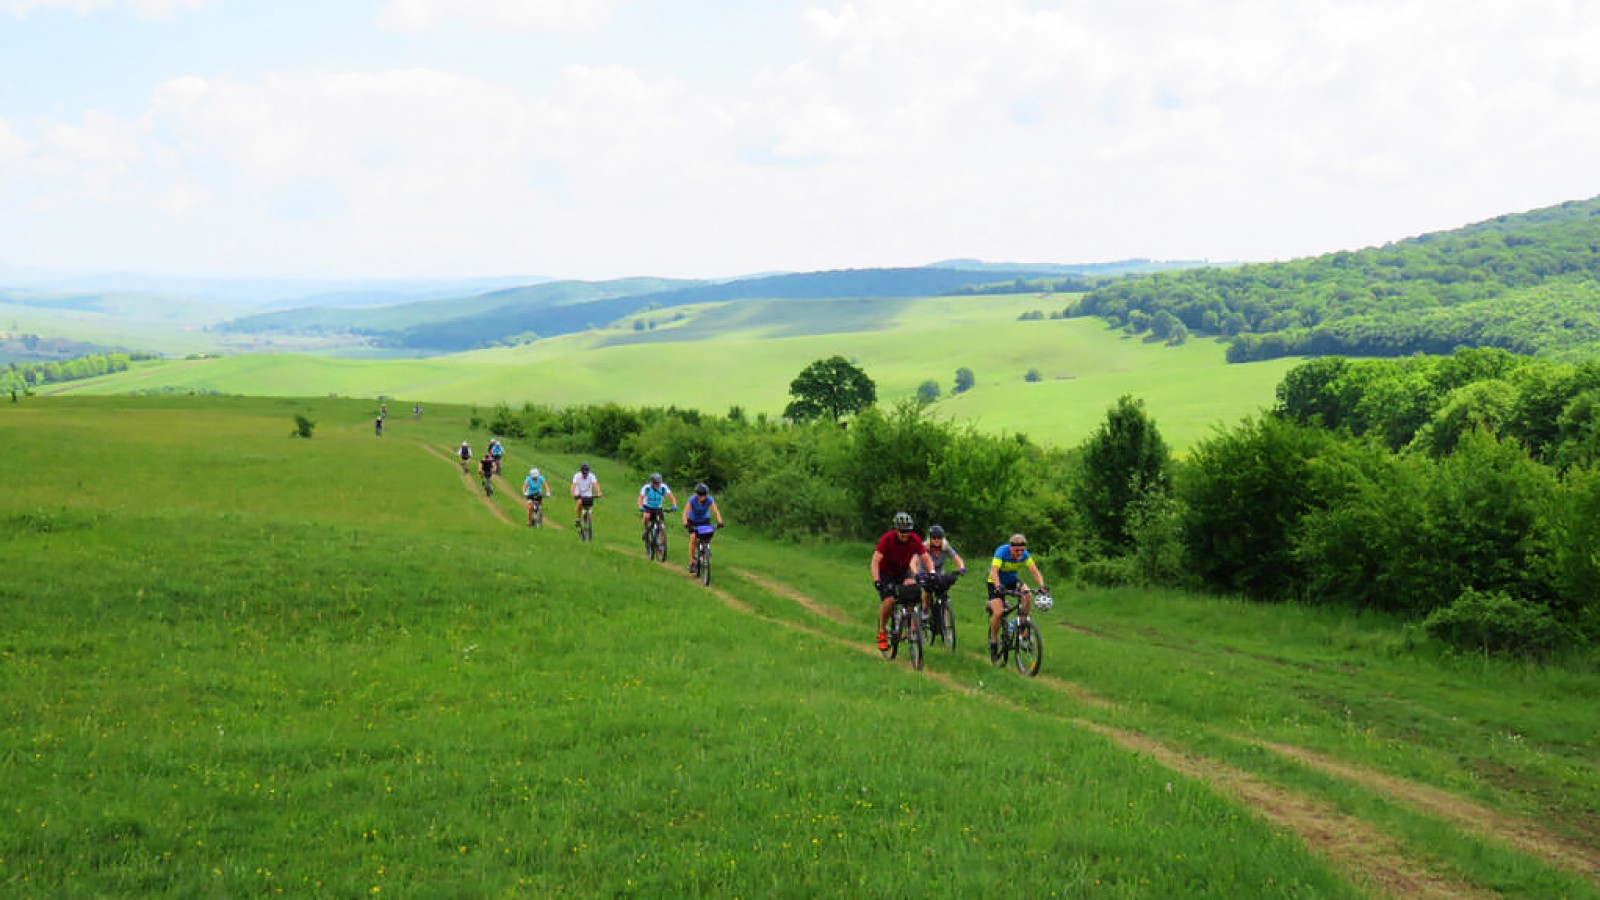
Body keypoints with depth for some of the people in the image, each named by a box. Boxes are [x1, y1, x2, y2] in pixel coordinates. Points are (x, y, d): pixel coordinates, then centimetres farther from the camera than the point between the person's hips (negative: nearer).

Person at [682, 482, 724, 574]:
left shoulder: (709, 500, -24)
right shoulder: (692, 500, -27)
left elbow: (716, 510, -34)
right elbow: (685, 512, -35)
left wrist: (719, 521, -50)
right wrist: (685, 522, -52)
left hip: (705, 521, 2)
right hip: (693, 521, -2)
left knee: (707, 539, -15)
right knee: (693, 539, -20)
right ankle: (692, 563, -14)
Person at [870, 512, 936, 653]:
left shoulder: (915, 539, -19)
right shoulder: (887, 539, -28)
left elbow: (926, 558, -13)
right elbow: (875, 561, -31)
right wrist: (877, 581, -43)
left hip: (903, 571, 3)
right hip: (886, 572, -3)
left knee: (913, 587, -27)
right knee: (889, 600, -23)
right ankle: (881, 632, -3)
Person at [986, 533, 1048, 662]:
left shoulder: (1025, 555, -18)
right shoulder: (1002, 551, -29)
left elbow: (1034, 571, -25)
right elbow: (994, 571, -40)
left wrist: (1042, 586, -43)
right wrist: (998, 586, -58)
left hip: (1012, 580, 4)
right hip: (996, 583, -4)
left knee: (1027, 597, -26)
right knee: (998, 612, -23)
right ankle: (993, 642, -1)